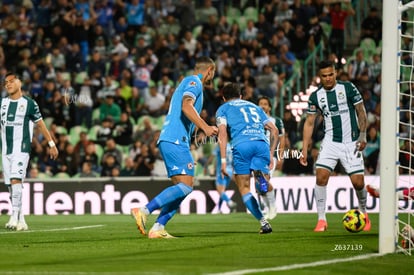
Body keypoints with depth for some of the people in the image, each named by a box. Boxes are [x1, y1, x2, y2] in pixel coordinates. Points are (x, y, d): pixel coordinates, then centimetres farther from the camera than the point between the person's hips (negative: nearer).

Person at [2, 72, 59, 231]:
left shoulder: (29, 103, 1)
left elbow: (40, 124, 7)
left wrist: (51, 144, 8)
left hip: (21, 149, -5)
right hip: (6, 150, 5)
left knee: (16, 180, -20)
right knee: (11, 185, 4)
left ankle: (15, 218, -24)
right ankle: (21, 222, 11)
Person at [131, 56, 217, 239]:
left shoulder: (189, 82, 27)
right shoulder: (194, 82, -2)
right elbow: (186, 107, -20)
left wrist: (203, 128, 34)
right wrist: (205, 127, -25)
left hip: (169, 140, 10)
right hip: (175, 141, -10)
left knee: (182, 187, 6)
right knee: (186, 185, -17)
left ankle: (158, 228, -3)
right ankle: (144, 211, -24)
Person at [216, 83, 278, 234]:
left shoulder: (223, 109, 23)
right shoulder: (254, 107, 35)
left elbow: (222, 132, 5)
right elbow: (274, 130, 25)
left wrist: (223, 160, 0)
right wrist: (271, 154, 29)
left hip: (241, 145, -3)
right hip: (262, 143, 3)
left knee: (244, 189, 8)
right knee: (265, 186, 2)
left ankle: (263, 222, -10)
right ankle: (261, 176, -37)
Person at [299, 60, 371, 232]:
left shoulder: (348, 88, -4)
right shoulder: (316, 96, 2)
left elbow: (361, 112, 2)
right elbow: (309, 123, 7)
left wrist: (363, 136, -6)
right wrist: (304, 150, 2)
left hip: (351, 142, -2)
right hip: (330, 142, 2)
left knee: (358, 182, -5)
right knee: (321, 177, -16)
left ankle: (364, 214, 23)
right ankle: (321, 220, -8)